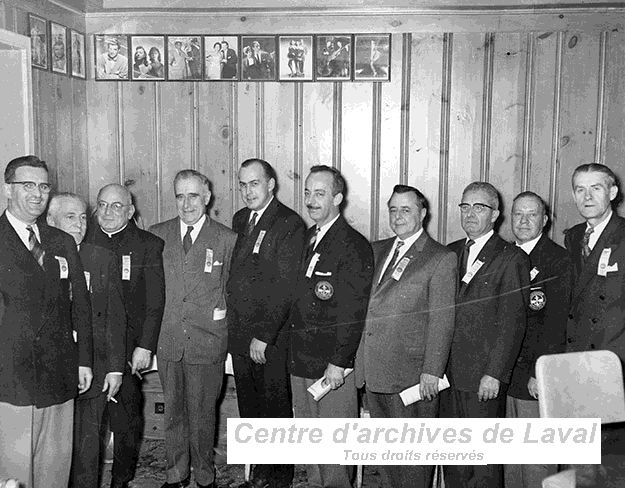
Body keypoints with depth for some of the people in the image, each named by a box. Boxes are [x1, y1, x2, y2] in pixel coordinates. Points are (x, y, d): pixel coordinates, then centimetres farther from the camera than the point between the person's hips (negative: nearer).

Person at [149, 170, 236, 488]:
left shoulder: (227, 240, -2)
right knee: (173, 411, 13)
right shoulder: (157, 235, 6)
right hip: (167, 340, 3)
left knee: (202, 413, 7)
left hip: (207, 342, -2)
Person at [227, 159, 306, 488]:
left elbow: (284, 287, -17)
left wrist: (264, 335, -19)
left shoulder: (290, 224, -12)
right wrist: (233, 326, 7)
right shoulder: (240, 220, 11)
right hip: (239, 335, 7)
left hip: (271, 339, -7)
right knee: (249, 408, 15)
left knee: (275, 408, 6)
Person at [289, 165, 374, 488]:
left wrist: (338, 364, -19)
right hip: (300, 363, 8)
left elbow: (353, 312, -17)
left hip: (332, 367, -8)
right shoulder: (306, 239, 12)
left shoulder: (354, 246, -13)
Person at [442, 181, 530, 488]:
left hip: (484, 380, -5)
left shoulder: (511, 258, -5)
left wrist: (494, 373, -15)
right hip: (447, 374, 6)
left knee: (483, 462, 1)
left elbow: (513, 322, -10)